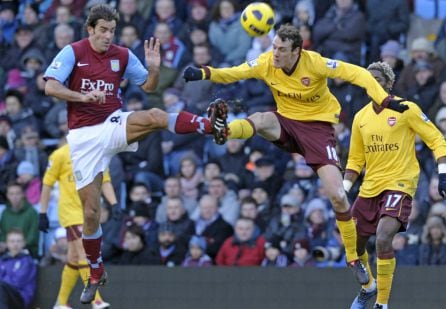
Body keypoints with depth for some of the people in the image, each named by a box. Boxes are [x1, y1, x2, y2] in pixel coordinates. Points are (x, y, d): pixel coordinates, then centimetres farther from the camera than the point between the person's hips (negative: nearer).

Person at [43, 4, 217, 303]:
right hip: (84, 135, -1)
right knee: (90, 209, -1)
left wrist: (154, 68, -12)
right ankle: (96, 273, 15)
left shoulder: (123, 55, 3)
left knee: (155, 116, -32)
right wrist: (83, 96, -29)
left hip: (114, 124, 1)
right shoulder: (73, 52, -5)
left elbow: (148, 87, 10)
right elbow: (50, 87, -15)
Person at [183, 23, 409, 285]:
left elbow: (357, 74, -18)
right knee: (262, 120, -34)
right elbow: (231, 74, -9)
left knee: (338, 197, -12)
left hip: (317, 125, -3)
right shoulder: (266, 64, -12)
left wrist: (385, 100, -29)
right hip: (286, 122, 3)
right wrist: (203, 74, -29)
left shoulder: (315, 64, -22)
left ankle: (354, 258, 2)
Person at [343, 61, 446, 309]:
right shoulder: (361, 118, 8)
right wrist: (343, 191, 7)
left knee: (383, 239, -25)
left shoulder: (406, 109, -8)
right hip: (370, 187, 6)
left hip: (399, 184, -6)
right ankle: (368, 287, 41)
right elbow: (356, 160, 16)